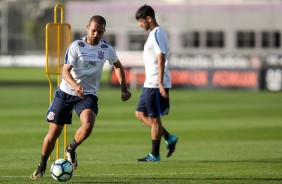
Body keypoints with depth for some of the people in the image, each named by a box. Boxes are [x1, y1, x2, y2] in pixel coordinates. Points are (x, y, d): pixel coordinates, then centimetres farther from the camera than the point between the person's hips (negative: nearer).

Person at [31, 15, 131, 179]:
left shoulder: (107, 49, 1)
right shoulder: (76, 46, -10)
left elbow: (118, 66, 21)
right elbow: (65, 71, -18)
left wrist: (124, 89, 13)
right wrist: (75, 86, -38)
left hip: (88, 95, 1)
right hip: (66, 93, -1)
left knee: (88, 125, -28)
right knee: (54, 132, 3)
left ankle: (71, 149, 2)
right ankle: (42, 167, 24)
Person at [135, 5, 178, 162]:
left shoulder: (157, 34, -15)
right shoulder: (155, 33, 16)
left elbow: (161, 59, -22)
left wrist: (160, 84, -26)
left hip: (156, 84, -10)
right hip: (150, 84, 10)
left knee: (154, 118, -3)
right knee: (140, 114, 14)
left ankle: (155, 155, 4)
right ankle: (169, 138, 14)